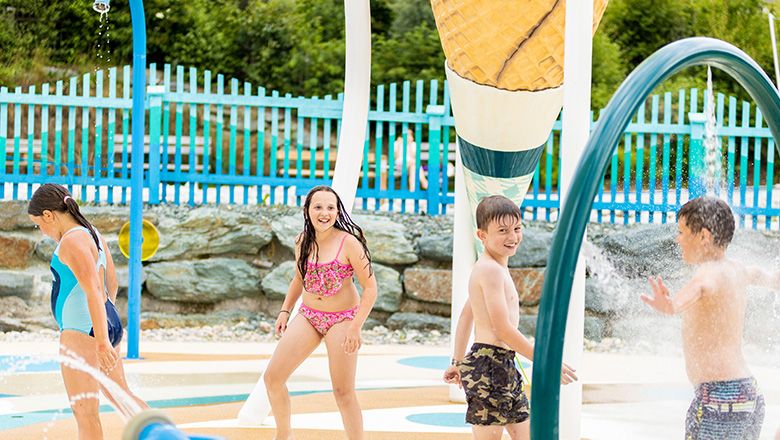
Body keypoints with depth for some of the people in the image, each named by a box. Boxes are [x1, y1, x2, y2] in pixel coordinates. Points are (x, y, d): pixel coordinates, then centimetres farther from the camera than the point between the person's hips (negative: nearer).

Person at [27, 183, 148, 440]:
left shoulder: (72, 241, -14)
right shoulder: (93, 235, 15)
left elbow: (93, 291, -23)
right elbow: (111, 283, 25)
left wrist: (102, 342, -28)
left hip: (81, 331, -10)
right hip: (111, 323, 10)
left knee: (85, 410, -8)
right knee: (121, 397, 21)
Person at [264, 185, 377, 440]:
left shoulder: (348, 243, -17)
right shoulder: (303, 241, 0)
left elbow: (370, 287, -15)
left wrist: (355, 327, -20)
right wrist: (285, 311, 11)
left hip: (341, 320, -6)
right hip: (308, 316, 6)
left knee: (343, 392, -5)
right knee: (272, 378, 2)